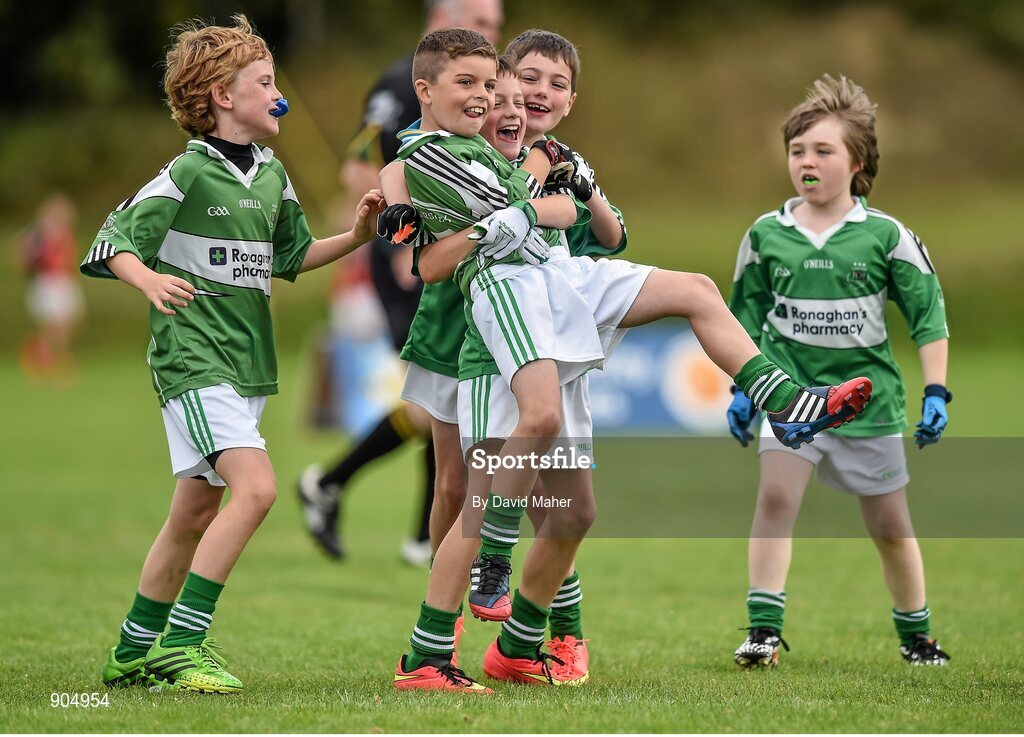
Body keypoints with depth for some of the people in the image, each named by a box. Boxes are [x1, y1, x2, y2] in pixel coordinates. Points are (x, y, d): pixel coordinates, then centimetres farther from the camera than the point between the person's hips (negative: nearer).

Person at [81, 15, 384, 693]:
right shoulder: (188, 173, -11)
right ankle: (181, 642, -18)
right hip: (193, 357, -8)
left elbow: (291, 256, 25)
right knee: (256, 486, -22)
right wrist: (149, 279, -34)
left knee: (196, 514, 12)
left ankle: (134, 653, 23)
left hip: (248, 361, 8)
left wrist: (357, 236, 10)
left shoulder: (273, 174, 12)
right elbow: (111, 244, -14)